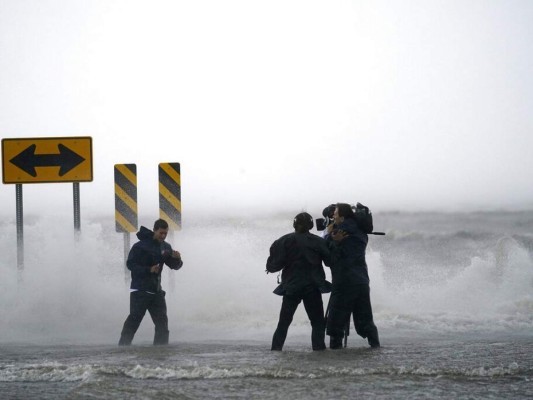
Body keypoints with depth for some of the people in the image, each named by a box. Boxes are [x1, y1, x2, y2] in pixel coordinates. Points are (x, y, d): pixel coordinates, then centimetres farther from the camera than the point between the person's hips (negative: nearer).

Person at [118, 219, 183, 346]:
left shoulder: (166, 247, 8)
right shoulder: (140, 246, -11)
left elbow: (175, 266, 10)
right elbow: (130, 264, -12)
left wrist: (177, 259, -14)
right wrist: (148, 270, -23)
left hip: (156, 290, 6)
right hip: (140, 289, -6)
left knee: (162, 321, 5)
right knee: (135, 318, -9)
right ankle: (123, 345, -5)